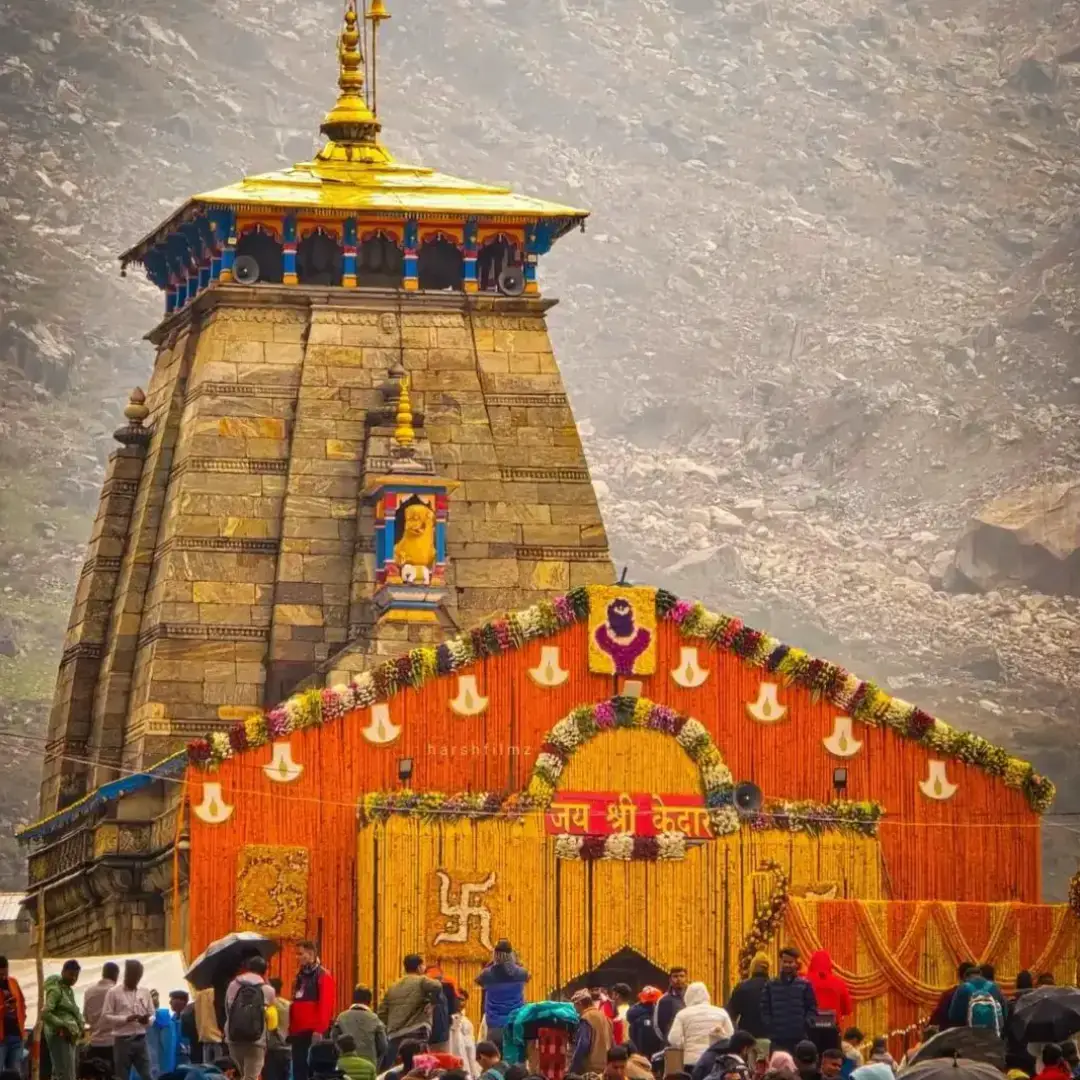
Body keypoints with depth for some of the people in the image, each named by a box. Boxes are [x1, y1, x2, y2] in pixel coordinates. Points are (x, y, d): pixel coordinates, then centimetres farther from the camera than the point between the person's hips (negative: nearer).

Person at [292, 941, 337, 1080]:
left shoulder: (323, 976, -7)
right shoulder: (300, 976, 18)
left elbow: (325, 1005, -15)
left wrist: (319, 1030, -20)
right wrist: (291, 1028, 16)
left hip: (313, 1033, -8)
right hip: (298, 1032, 8)